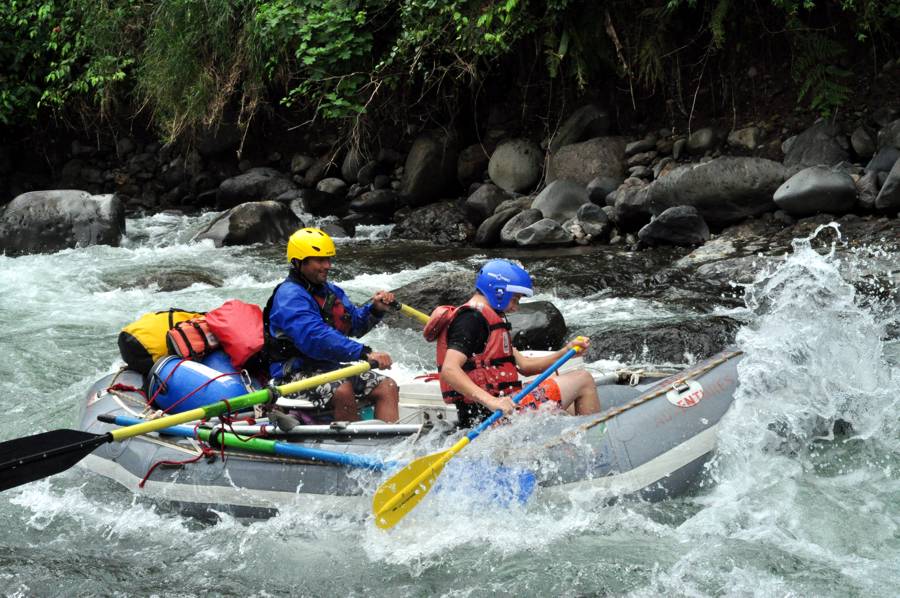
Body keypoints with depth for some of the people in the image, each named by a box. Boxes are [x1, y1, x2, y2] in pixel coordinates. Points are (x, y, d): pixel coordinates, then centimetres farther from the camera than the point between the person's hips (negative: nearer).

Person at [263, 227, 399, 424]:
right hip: (296, 375, -9)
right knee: (342, 391, -36)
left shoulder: (331, 291, 16)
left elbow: (354, 325, 20)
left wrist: (374, 309, -3)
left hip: (331, 369, 9)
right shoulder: (290, 296, -16)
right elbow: (315, 338, -29)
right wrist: (364, 353, -36)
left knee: (388, 387, -7)